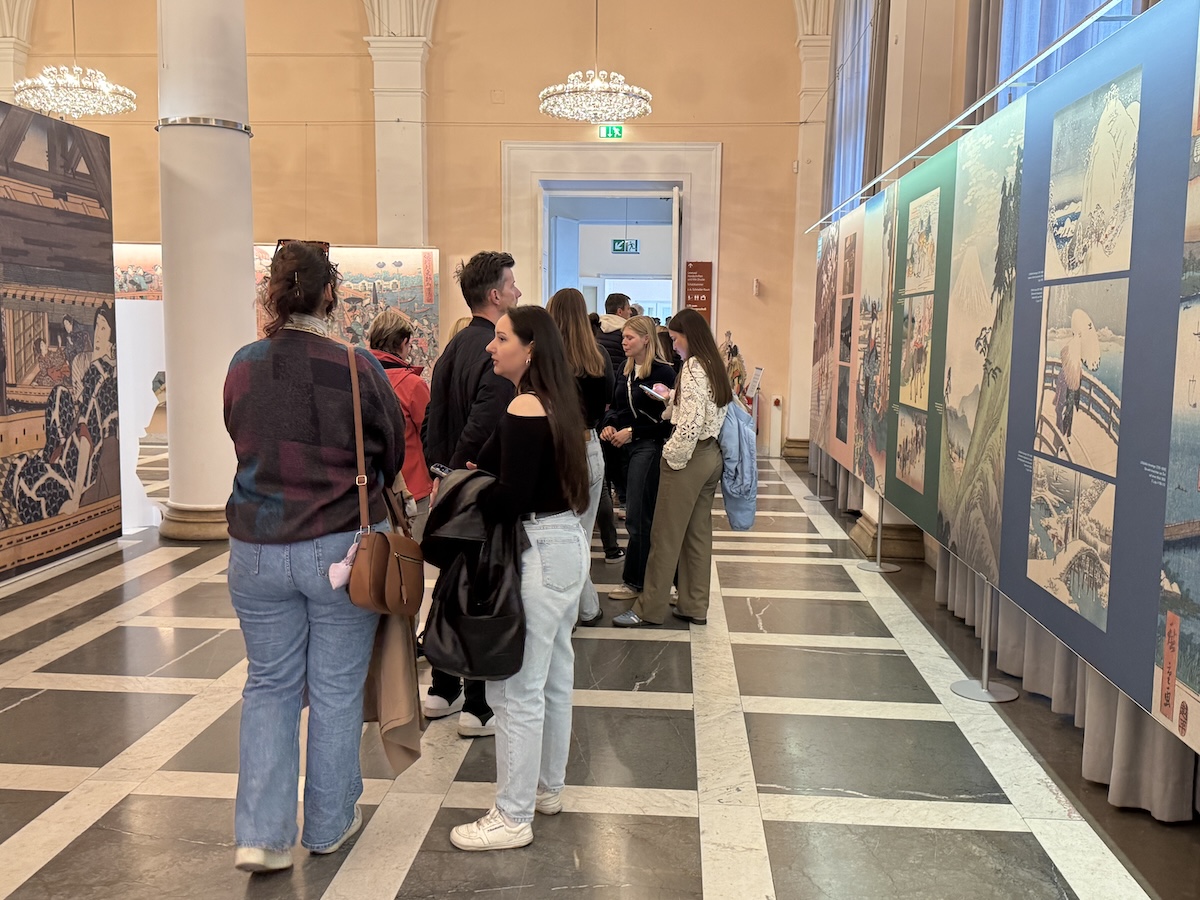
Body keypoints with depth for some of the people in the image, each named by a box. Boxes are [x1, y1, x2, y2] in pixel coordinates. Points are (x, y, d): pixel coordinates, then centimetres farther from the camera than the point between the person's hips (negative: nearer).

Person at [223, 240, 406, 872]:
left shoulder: (243, 367, -4)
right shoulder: (358, 368, -13)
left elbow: (242, 443, 9)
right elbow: (393, 453, 0)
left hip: (257, 547, 3)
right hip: (342, 547, -2)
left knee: (269, 684, 17)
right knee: (336, 688, 12)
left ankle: (260, 835, 12)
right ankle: (329, 825, 28)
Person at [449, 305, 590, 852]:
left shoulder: (523, 409, -17)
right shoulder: (557, 402, 10)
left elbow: (511, 497, -23)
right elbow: (542, 479, 9)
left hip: (537, 552, -10)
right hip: (567, 541, 10)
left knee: (517, 687, 0)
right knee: (554, 677, 19)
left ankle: (512, 817, 12)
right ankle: (547, 788, 34)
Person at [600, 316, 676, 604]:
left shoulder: (662, 372, -13)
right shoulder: (625, 369, 9)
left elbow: (668, 420, -14)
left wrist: (632, 432, -15)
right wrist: (611, 427, -3)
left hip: (650, 447, -7)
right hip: (628, 445, 7)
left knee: (637, 516, -4)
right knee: (647, 515, 15)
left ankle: (635, 580, 7)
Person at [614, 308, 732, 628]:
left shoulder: (693, 367, -16)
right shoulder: (714, 366, 11)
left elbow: (690, 422, -23)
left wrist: (673, 455, -13)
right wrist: (671, 399, 8)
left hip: (689, 457, -9)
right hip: (711, 455, 9)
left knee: (666, 535, -1)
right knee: (698, 533, 13)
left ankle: (649, 609, 7)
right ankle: (695, 607, 19)